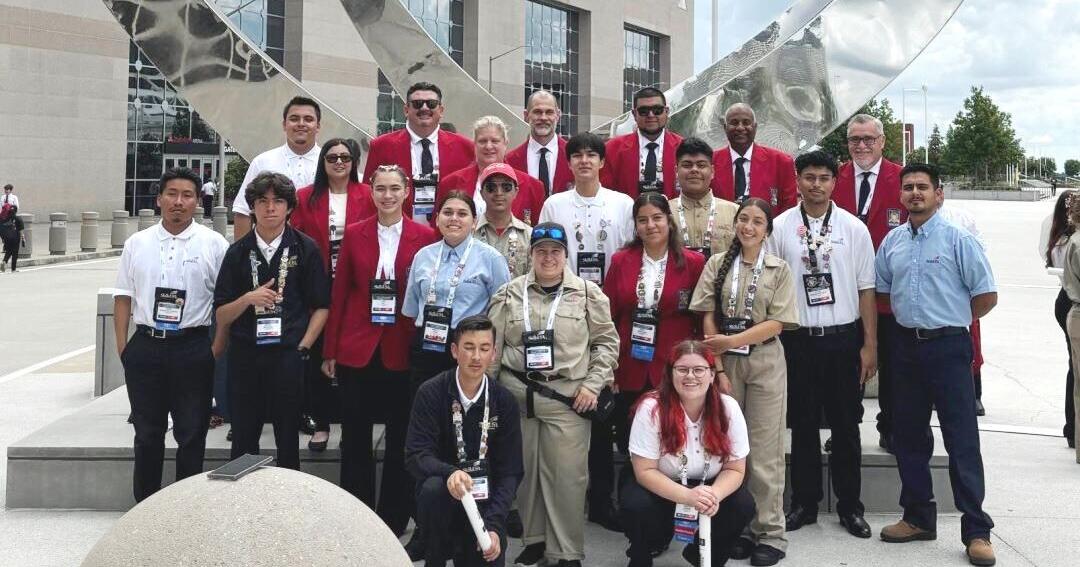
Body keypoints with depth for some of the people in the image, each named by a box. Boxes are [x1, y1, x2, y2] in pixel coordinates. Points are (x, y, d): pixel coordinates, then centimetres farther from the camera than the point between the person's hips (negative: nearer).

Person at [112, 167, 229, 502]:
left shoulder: (213, 244, -2)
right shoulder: (137, 244, 7)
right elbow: (123, 297, 9)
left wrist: (218, 349, -7)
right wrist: (122, 346, 3)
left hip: (192, 348, -3)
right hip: (145, 346, 3)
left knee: (191, 436, 6)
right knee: (147, 436, 13)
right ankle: (144, 507, 25)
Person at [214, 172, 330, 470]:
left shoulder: (305, 249, 1)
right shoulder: (238, 252, 5)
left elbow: (320, 307, 3)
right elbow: (221, 316, 5)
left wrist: (303, 348, -6)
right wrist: (248, 298, -13)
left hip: (289, 356, -2)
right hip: (244, 356, 2)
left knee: (288, 441, 7)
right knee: (243, 440, 8)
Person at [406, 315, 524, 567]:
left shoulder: (505, 401, -6)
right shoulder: (431, 393, -10)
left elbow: (510, 471, -6)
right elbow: (416, 456, -16)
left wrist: (494, 525, -19)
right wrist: (450, 473, -37)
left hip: (484, 500, 2)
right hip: (443, 495, -2)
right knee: (434, 487, -34)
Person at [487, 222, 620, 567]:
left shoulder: (588, 293, 3)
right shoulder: (508, 294, 7)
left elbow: (607, 342, 5)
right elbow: (492, 346, 9)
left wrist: (593, 384, -3)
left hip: (568, 398, -2)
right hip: (516, 395, 2)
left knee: (567, 475, -1)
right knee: (523, 471, 10)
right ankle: (533, 539, 27)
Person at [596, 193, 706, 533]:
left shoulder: (693, 263, 0)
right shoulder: (621, 261, 6)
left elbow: (703, 320, 3)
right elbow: (607, 317, 5)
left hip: (673, 372, -2)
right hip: (629, 371, 2)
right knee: (628, 444, 9)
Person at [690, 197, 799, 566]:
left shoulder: (779, 269, 4)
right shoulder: (717, 264, 6)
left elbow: (777, 323, -5)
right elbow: (709, 320, 1)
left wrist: (733, 341, -17)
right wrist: (718, 368, -8)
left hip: (765, 363, -1)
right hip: (726, 362, 1)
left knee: (765, 449, 1)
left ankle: (770, 533, 8)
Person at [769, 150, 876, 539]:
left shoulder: (854, 228, 1)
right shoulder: (780, 227, 0)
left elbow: (866, 289, 3)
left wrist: (869, 345, 0)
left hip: (843, 337, 0)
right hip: (797, 338, 0)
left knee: (846, 426, 9)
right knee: (803, 425, 9)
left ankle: (850, 506, 22)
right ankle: (804, 503, 23)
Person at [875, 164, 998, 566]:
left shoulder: (958, 240, -8)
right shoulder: (892, 242, 8)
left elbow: (987, 295, -6)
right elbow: (881, 290, 19)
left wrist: (953, 320, 4)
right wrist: (913, 317, 13)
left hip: (947, 347, -5)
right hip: (905, 346, 5)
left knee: (962, 439, -3)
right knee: (908, 437, 12)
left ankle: (976, 532, 4)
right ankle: (919, 518, 26)